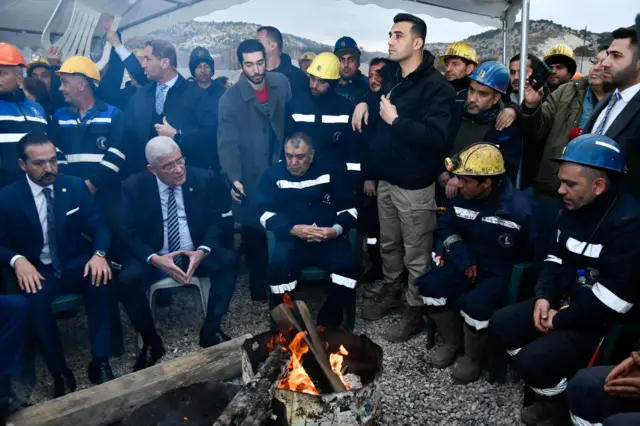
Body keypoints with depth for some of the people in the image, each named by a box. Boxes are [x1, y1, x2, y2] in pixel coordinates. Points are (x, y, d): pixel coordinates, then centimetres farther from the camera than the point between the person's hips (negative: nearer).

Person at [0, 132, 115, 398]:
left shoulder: (76, 186, -1)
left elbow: (99, 227, -1)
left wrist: (99, 254, -23)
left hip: (76, 264, 1)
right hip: (37, 269, 0)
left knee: (100, 280, -32)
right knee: (35, 301, -33)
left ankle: (100, 362, -23)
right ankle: (60, 372, -15)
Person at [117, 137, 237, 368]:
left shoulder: (202, 178, -5)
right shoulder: (133, 186, -8)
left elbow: (214, 220, -1)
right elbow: (128, 232, -7)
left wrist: (202, 251, -21)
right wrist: (154, 259, -25)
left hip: (195, 254, 2)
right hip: (154, 258, -1)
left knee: (228, 261, -25)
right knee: (127, 280, -30)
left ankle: (211, 331, -7)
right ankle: (151, 342, -4)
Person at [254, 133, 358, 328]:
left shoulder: (329, 172, 10)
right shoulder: (274, 174, 8)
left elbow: (349, 209, 7)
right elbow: (264, 212, -2)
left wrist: (336, 230, -15)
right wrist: (293, 229, -18)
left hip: (328, 239, 1)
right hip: (290, 238, -1)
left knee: (348, 264, -27)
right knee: (279, 266, -32)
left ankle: (328, 324, -8)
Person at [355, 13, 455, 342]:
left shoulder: (436, 86, -16)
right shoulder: (390, 75, 8)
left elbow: (438, 138, -28)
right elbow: (375, 95, 30)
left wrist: (395, 120, -23)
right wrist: (365, 103, 7)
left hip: (415, 184, -7)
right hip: (385, 178, 8)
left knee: (416, 253, 5)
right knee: (388, 243, 21)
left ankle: (416, 310, 22)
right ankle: (390, 291, 40)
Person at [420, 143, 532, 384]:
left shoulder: (519, 210, -22)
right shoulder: (463, 198, -5)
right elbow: (446, 227, 8)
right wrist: (461, 256, -7)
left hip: (500, 273, -5)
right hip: (468, 264, 6)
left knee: (476, 303, -30)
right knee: (431, 285, -15)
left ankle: (473, 357, 3)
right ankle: (453, 342, 10)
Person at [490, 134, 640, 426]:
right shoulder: (573, 207, 3)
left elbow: (614, 297, -28)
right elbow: (556, 257, 12)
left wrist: (561, 319, -18)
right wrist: (544, 295, -5)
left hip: (602, 322, -9)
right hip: (565, 302, 9)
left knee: (533, 359, -22)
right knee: (501, 323, 1)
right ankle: (549, 393, 16)